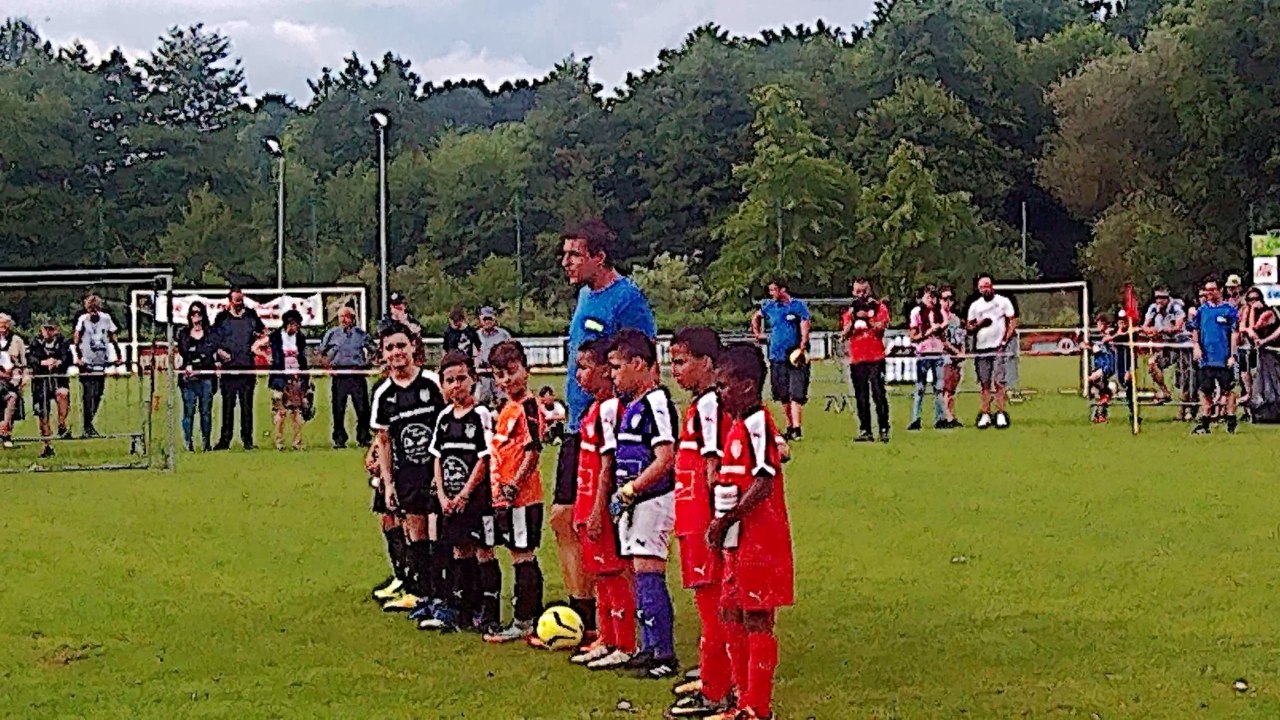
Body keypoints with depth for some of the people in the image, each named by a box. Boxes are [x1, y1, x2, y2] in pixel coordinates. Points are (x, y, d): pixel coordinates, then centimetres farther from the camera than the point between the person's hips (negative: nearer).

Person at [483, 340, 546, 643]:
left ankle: (522, 623, 1)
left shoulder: (527, 406, -13)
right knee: (525, 558, 14)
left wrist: (512, 488, -19)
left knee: (522, 556, -4)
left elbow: (533, 453, -18)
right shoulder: (507, 408, 15)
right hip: (507, 496, 9)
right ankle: (534, 617, 22)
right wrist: (499, 490, 17)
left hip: (522, 495, -9)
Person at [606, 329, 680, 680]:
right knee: (641, 576, 13)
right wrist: (621, 495, 12)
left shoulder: (656, 402, -14)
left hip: (652, 501, -10)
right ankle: (649, 648, 20)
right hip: (633, 505, 10)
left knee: (648, 575, -10)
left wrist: (629, 490, -17)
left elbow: (665, 460, -21)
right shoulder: (632, 406, 15)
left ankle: (664, 655, -7)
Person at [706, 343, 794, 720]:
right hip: (738, 541, 10)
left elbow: (763, 485, -22)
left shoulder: (756, 424, -15)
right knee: (732, 616, 13)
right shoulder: (739, 427, 15)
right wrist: (721, 524, 11)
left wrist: (726, 520, -16)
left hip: (758, 542, -10)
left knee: (756, 620, -3)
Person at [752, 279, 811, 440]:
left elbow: (805, 326, -9)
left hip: (795, 356, -5)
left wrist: (802, 348, -19)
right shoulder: (770, 306, 13)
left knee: (796, 395, -11)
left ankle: (796, 428, -14)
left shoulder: (798, 306, -1)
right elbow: (756, 317, 32)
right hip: (777, 357, 5)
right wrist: (757, 334, 20)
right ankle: (789, 427, 16)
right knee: (783, 396, 8)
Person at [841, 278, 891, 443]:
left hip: (875, 358, -3)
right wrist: (853, 319, -9)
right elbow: (843, 335, 5)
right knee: (861, 397, 3)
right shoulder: (849, 312, 14)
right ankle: (865, 431, 5)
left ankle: (884, 430, -8)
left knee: (879, 394, -9)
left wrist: (866, 317, -17)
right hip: (856, 359, 3)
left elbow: (881, 327, -8)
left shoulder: (879, 307, 7)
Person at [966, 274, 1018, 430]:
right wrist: (979, 325, -9)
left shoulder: (1003, 301, 4)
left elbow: (1013, 322, 1)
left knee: (999, 382, -9)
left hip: (999, 348, -3)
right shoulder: (975, 305, 13)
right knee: (985, 384, 2)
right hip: (981, 349, 3)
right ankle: (985, 415, 2)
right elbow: (969, 327, 13)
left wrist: (1005, 341, -8)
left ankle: (1001, 414, -8)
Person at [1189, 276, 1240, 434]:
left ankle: (1231, 422, 5)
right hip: (1206, 357, 4)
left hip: (1224, 359, -4)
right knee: (1205, 391, 6)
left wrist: (1232, 355, -8)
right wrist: (1196, 345, 1)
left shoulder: (1229, 309, -1)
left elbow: (1234, 333, -3)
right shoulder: (1202, 309, 11)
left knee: (1228, 390, -1)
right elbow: (1195, 330, 18)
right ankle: (1204, 424, 10)